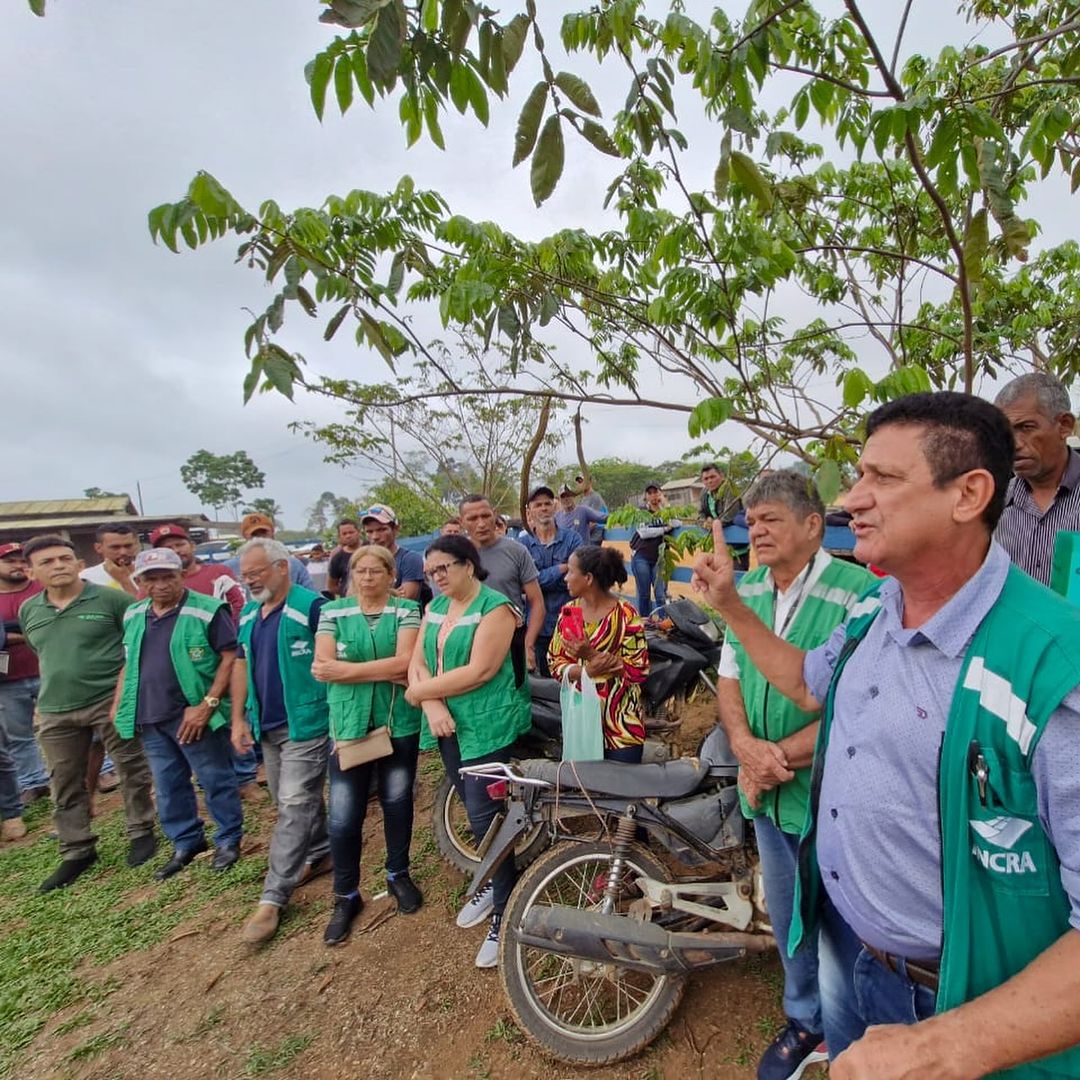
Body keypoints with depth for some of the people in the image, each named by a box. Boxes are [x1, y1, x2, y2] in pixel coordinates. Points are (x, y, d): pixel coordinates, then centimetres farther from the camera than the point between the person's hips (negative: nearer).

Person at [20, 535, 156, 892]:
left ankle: (141, 832, 24)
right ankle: (77, 851, 30)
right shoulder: (28, 611, 8)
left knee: (133, 771, 6)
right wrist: (42, 702, 21)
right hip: (56, 711, 5)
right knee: (65, 785, 14)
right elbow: (44, 657, 22)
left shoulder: (111, 598, -10)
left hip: (112, 701, -5)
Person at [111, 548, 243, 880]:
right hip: (150, 719, 7)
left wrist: (207, 705, -20)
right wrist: (118, 706, 12)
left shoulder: (208, 610, -16)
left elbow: (230, 657, -17)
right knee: (168, 786, 19)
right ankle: (186, 843, 36)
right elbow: (129, 664, 19)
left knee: (216, 781, 7)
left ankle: (228, 840, 25)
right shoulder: (133, 616, 8)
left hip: (194, 715, -7)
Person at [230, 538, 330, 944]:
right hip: (266, 726, 8)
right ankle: (320, 854, 37)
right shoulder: (248, 615, 9)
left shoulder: (311, 606, -15)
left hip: (306, 724, -8)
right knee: (291, 801, 18)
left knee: (295, 806, -3)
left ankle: (273, 898, 7)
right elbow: (241, 666, 15)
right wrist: (238, 719, 9)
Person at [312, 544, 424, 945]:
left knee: (397, 802, 15)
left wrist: (345, 669, -16)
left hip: (399, 723, 0)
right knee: (343, 817, 5)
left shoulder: (407, 609, -2)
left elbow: (404, 662, -16)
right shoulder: (333, 612, 2)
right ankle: (346, 896, 28)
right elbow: (322, 668, -10)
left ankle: (398, 874, 39)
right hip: (348, 725, 1)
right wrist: (385, 671, -15)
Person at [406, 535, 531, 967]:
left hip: (489, 725, -7)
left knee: (484, 817, -4)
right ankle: (494, 883, 39)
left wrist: (420, 692, -14)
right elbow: (417, 662, 3)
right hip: (449, 725, 7)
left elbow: (479, 671, -22)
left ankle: (505, 913, 14)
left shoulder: (495, 606, -14)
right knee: (475, 811, 19)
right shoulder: (435, 607, 9)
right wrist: (434, 705, -15)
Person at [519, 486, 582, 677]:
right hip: (539, 625, 1)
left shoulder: (572, 539, 1)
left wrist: (542, 578, -10)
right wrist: (561, 568, -11)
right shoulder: (524, 544, 2)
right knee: (546, 677, 13)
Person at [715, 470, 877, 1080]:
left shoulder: (861, 595, -20)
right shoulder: (747, 593, 2)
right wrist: (747, 747, -12)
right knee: (788, 918, 24)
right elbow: (729, 678, 5)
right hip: (768, 796, 6)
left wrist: (779, 757, -20)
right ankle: (808, 1024, 50)